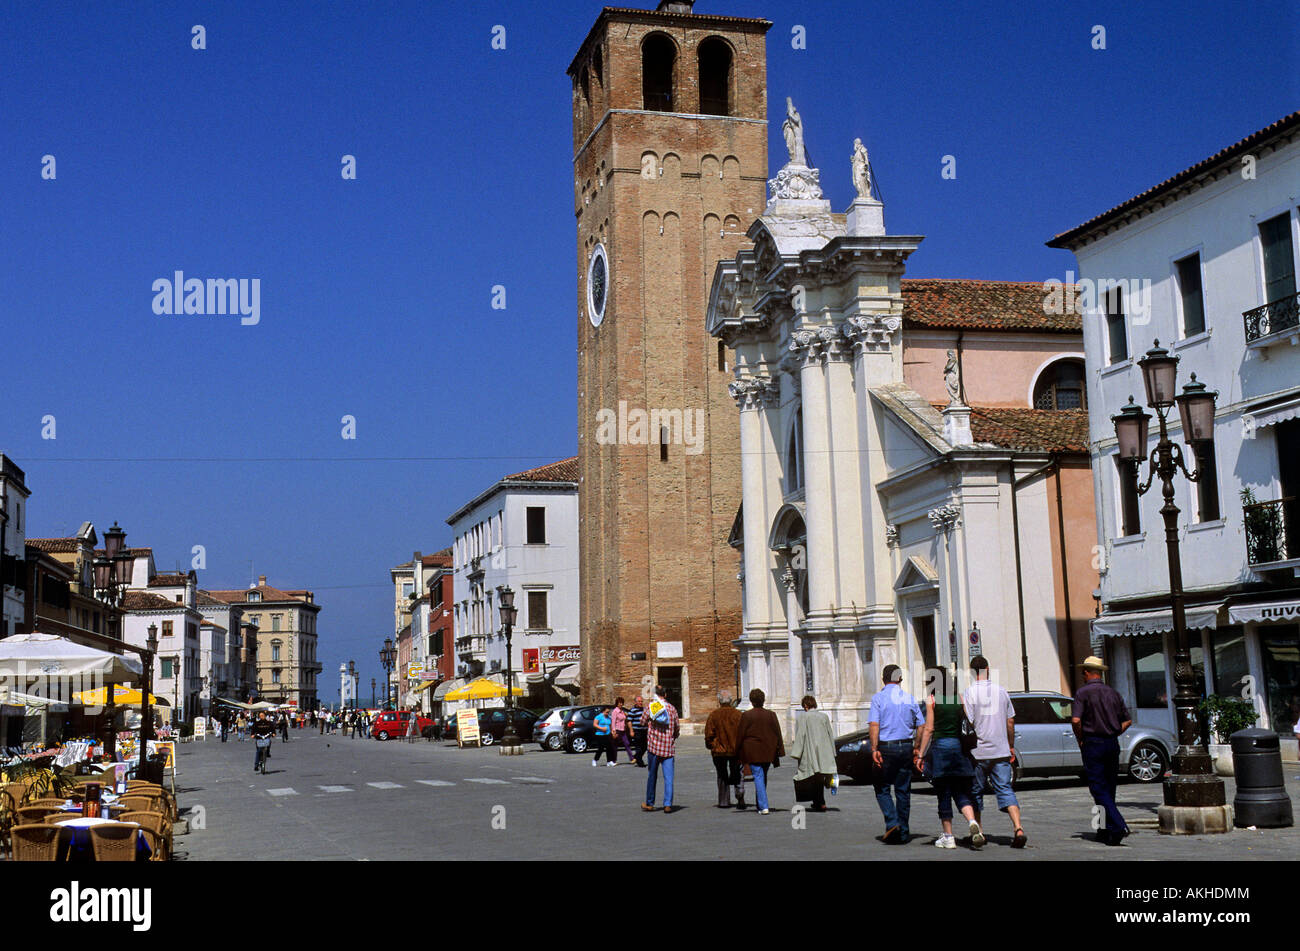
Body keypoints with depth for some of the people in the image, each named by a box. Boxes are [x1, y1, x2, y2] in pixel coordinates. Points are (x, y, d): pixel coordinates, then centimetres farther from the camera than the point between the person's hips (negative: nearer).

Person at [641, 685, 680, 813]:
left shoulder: (650, 706, -2)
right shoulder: (672, 708, 1)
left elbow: (643, 721, 7)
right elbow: (677, 728, 8)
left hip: (654, 745, 0)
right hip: (669, 747, 0)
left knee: (652, 776, 11)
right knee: (668, 777, 0)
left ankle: (649, 803, 17)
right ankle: (668, 804, -8)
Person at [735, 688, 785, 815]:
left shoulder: (746, 715, -5)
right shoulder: (771, 715, 3)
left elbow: (739, 735, -2)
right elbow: (777, 734, 4)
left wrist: (738, 755, 6)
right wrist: (778, 753, 9)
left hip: (752, 752, -4)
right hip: (768, 752, 4)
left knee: (758, 777, -5)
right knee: (763, 777, 17)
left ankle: (763, 807, -15)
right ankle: (759, 803, 28)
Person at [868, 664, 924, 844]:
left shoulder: (879, 698, -5)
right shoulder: (910, 699, 7)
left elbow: (874, 725, -14)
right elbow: (921, 726, 7)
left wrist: (874, 749, -15)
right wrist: (916, 748, 15)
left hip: (886, 748, -4)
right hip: (906, 747, 4)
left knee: (882, 789, 7)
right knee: (903, 791, 9)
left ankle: (892, 822, -12)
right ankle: (903, 833, 10)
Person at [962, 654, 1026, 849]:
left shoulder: (970, 692, -8)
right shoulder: (1001, 691, 6)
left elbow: (968, 722, -12)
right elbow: (1010, 721, 11)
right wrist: (1011, 746, 21)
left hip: (978, 752, -3)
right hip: (1001, 751, 3)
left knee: (976, 792, 11)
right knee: (1005, 790, 0)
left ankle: (978, 831, 14)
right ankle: (1018, 828, -16)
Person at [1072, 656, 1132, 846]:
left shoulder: (1083, 692, -7)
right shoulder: (1113, 692, 11)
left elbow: (1076, 720, -18)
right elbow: (1127, 721, 14)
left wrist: (1080, 740, -4)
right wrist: (1112, 735, 15)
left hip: (1093, 744, -6)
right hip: (1113, 744, 6)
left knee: (1098, 789, -6)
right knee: (1108, 788, 13)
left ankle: (1119, 826, -20)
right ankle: (1105, 830, 17)